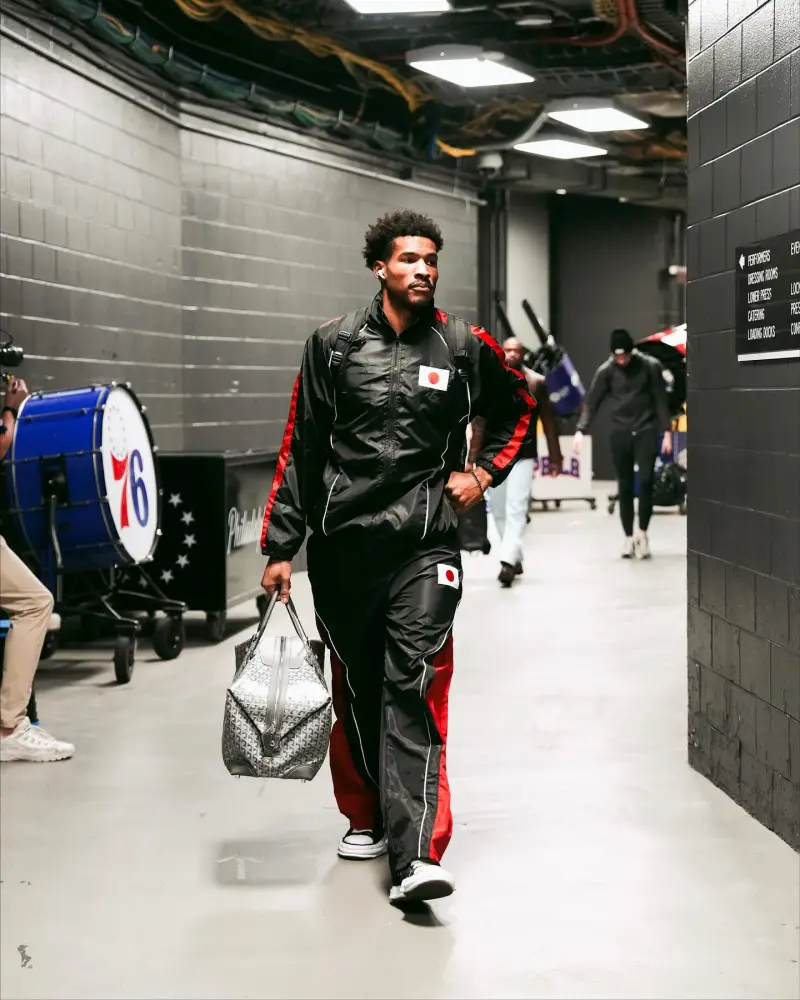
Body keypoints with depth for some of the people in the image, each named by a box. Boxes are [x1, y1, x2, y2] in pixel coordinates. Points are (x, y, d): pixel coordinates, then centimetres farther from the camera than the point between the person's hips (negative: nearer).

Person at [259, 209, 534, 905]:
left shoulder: (465, 346, 4)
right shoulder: (334, 345, 4)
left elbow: (517, 407, 23)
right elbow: (301, 449, 6)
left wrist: (486, 471, 8)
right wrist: (280, 547, 4)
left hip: (425, 546, -1)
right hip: (344, 543, 2)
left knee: (415, 688, -13)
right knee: (357, 689, 12)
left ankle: (416, 855, -19)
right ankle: (368, 818, 32)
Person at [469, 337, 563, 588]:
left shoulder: (536, 382, 0)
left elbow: (548, 421, 3)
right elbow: (479, 423, 4)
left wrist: (555, 456, 3)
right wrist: (472, 457, -1)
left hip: (523, 455, -3)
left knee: (516, 510, -14)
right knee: (499, 512, 10)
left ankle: (507, 562, -20)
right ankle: (515, 559, 25)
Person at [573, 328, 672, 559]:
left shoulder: (650, 366, -4)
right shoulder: (606, 371, -3)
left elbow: (661, 400, 0)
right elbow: (592, 402, -2)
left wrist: (667, 432, -3)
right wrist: (580, 430, -14)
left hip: (646, 431, -1)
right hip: (620, 433, 1)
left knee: (646, 481, -13)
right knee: (625, 487, 3)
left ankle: (643, 533, 0)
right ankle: (628, 537, 11)